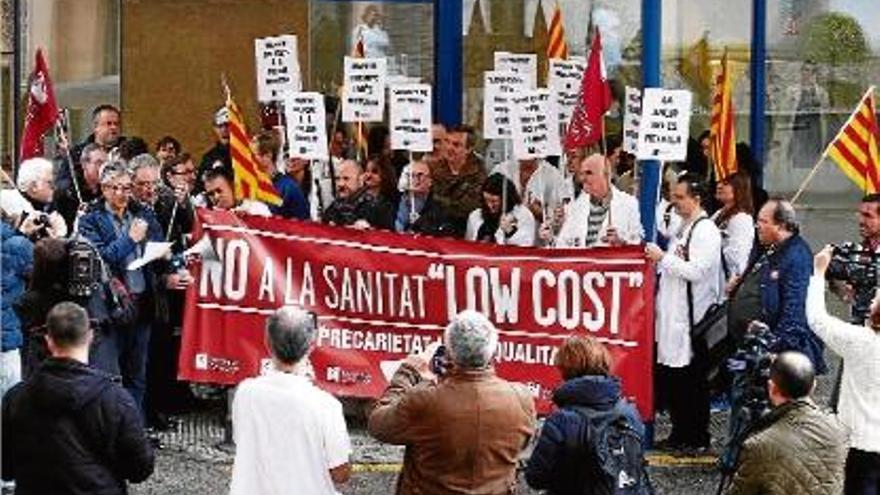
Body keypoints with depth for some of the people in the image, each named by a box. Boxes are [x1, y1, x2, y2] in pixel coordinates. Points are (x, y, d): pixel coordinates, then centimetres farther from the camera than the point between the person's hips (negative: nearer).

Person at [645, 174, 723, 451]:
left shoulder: (706, 231, -12)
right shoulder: (682, 228, 17)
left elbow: (697, 270, -20)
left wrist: (663, 258, -16)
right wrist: (656, 258, 12)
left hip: (693, 316, -9)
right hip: (673, 312, 9)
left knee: (693, 380, -3)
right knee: (670, 377, 10)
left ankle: (698, 438, 5)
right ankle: (680, 433, 18)